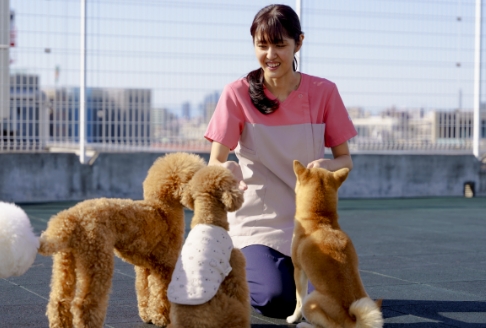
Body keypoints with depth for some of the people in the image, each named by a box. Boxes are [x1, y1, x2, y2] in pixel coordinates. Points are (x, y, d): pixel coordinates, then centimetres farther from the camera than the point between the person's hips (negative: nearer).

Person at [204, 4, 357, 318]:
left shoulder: (323, 92, -3)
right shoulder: (237, 94, -7)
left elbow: (345, 159, 2)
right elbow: (215, 163, -11)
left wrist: (328, 165, -23)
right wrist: (227, 170, -35)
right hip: (258, 220, -2)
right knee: (276, 299, -23)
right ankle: (244, 271, 13)